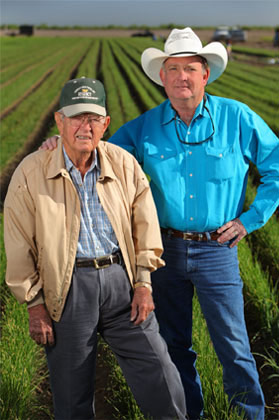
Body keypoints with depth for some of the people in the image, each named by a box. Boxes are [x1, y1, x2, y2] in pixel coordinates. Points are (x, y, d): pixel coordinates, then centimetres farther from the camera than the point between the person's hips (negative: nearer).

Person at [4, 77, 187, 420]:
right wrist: (35, 305, -2)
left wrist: (143, 282, 5)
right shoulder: (31, 173, -6)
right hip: (68, 288, -2)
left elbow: (145, 224, 10)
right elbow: (20, 247, -2)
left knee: (160, 377, 2)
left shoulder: (124, 164, 2)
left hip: (121, 277, 2)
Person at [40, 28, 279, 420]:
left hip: (216, 250, -2)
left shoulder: (236, 118, -5)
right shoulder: (145, 128, 1)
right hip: (164, 248, 3)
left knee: (233, 344, 2)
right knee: (173, 343, 14)